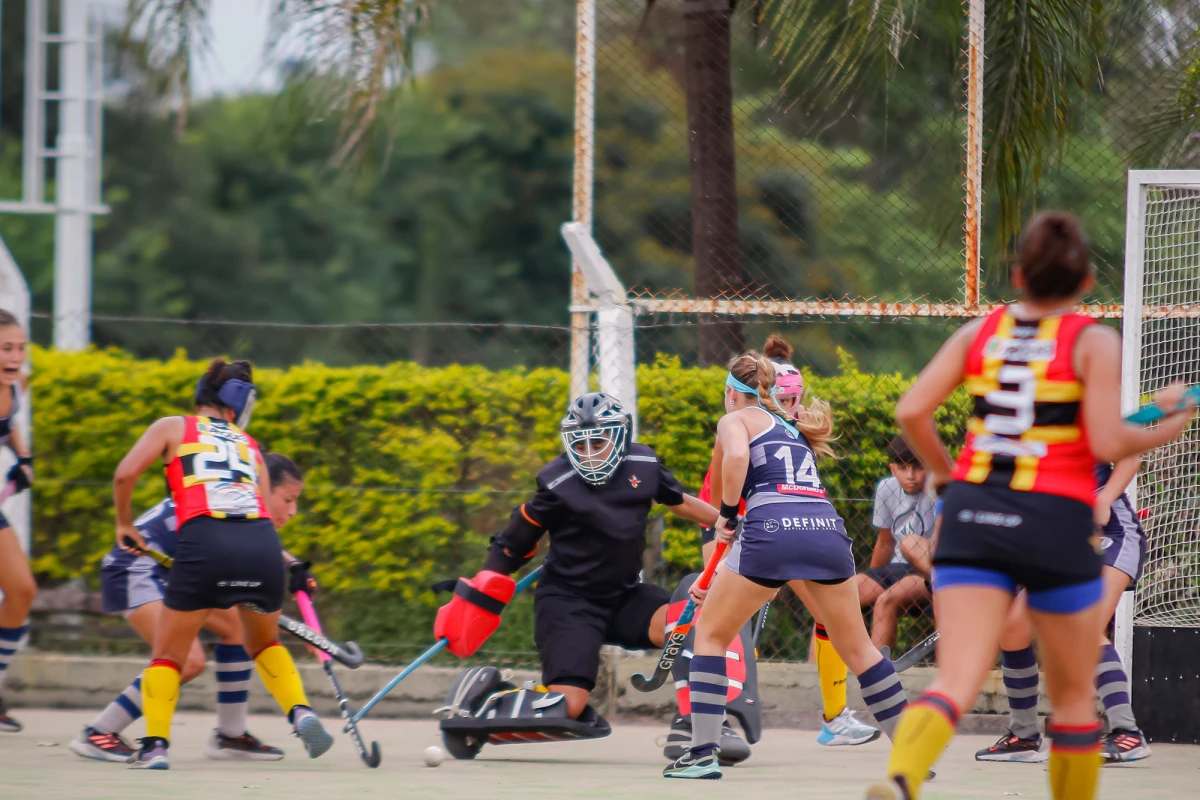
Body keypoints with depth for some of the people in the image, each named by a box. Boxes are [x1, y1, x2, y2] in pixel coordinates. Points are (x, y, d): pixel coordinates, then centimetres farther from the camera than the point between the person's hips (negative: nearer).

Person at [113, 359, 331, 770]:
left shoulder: (173, 428, 19)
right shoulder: (250, 446, 27)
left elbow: (125, 474, 7)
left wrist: (124, 523, 22)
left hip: (204, 541, -3)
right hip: (261, 542, 3)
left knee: (169, 654, 14)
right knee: (264, 644, 29)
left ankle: (155, 745, 0)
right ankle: (301, 714, 10)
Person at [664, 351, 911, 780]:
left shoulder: (736, 419, 16)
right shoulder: (796, 431, 34)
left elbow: (736, 456, -11)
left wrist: (727, 513, 4)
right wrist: (720, 582, 42)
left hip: (774, 528, -5)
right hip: (827, 528, 5)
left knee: (710, 632, 12)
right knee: (857, 647, 18)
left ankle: (703, 752, 4)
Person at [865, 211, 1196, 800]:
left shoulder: (979, 332, 10)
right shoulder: (1094, 342, -1)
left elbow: (911, 411, 3)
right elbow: (1107, 442, -10)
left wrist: (943, 471, 20)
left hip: (972, 511, 2)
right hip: (1055, 520, -2)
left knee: (956, 681, -10)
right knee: (1073, 696, 17)